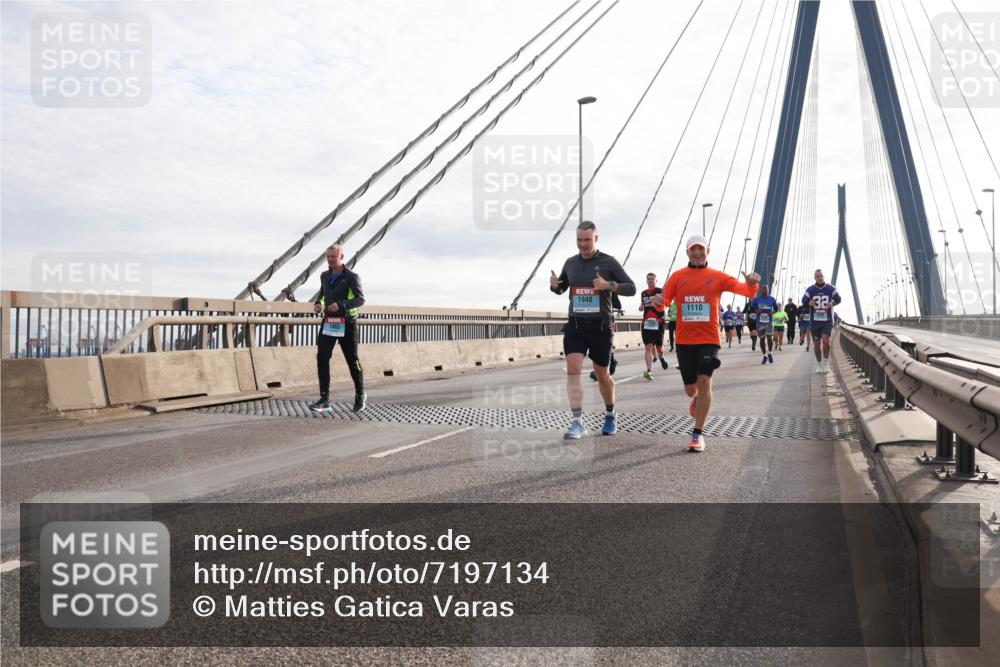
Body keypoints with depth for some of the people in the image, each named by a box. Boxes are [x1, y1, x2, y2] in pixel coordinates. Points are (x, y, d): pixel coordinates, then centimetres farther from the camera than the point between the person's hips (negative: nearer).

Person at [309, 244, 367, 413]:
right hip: (328, 322, 5)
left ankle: (360, 395, 25)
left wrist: (340, 305, -30)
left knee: (352, 360, 4)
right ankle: (324, 400, -6)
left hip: (346, 324, -5)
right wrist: (318, 304, 6)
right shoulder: (325, 276, 12)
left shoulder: (351, 277, -7)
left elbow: (360, 299, -16)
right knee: (322, 358, -8)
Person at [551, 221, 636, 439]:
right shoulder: (571, 263, 7)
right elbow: (561, 289, 22)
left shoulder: (609, 262, -3)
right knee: (573, 370, -14)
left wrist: (609, 285, -21)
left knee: (602, 375, 10)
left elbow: (631, 288, -3)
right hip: (575, 326, 2)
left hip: (600, 327, -2)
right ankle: (577, 423, -12)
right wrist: (554, 284, -3)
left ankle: (610, 416, 34)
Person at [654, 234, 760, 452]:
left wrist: (752, 283, -26)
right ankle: (697, 398, 49)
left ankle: (697, 434, -6)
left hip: (709, 339, -1)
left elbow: (745, 290, -3)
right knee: (690, 388, 9)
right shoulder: (678, 276, 6)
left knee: (704, 381, -14)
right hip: (684, 340, 1)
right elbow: (665, 299, -2)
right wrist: (658, 300, -25)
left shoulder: (717, 277, 4)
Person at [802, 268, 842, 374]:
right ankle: (819, 365, 21)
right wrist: (809, 303, -24)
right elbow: (804, 301, -1)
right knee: (816, 344, 5)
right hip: (814, 321, 1)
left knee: (825, 340, -18)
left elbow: (838, 299, 10)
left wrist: (833, 303, -12)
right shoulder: (810, 289, 0)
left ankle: (826, 363, -1)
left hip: (827, 320, -1)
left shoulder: (831, 288, 0)